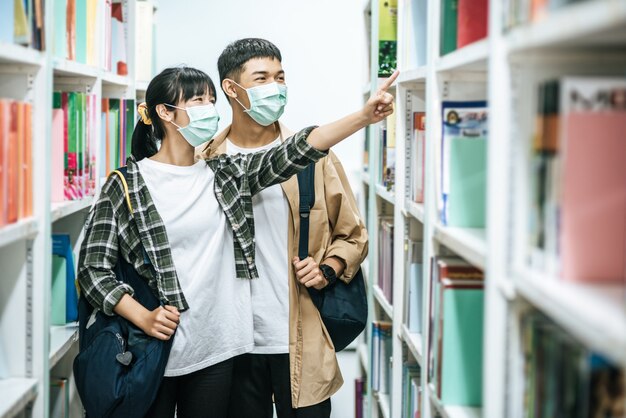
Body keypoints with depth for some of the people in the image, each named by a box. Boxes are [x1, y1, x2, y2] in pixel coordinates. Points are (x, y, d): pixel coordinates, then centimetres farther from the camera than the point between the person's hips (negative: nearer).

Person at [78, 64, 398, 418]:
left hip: (214, 355, 4)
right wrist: (143, 317, -19)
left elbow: (293, 154, -5)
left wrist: (364, 117, -17)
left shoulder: (226, 176, 6)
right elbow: (94, 267, -6)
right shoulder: (126, 186, -5)